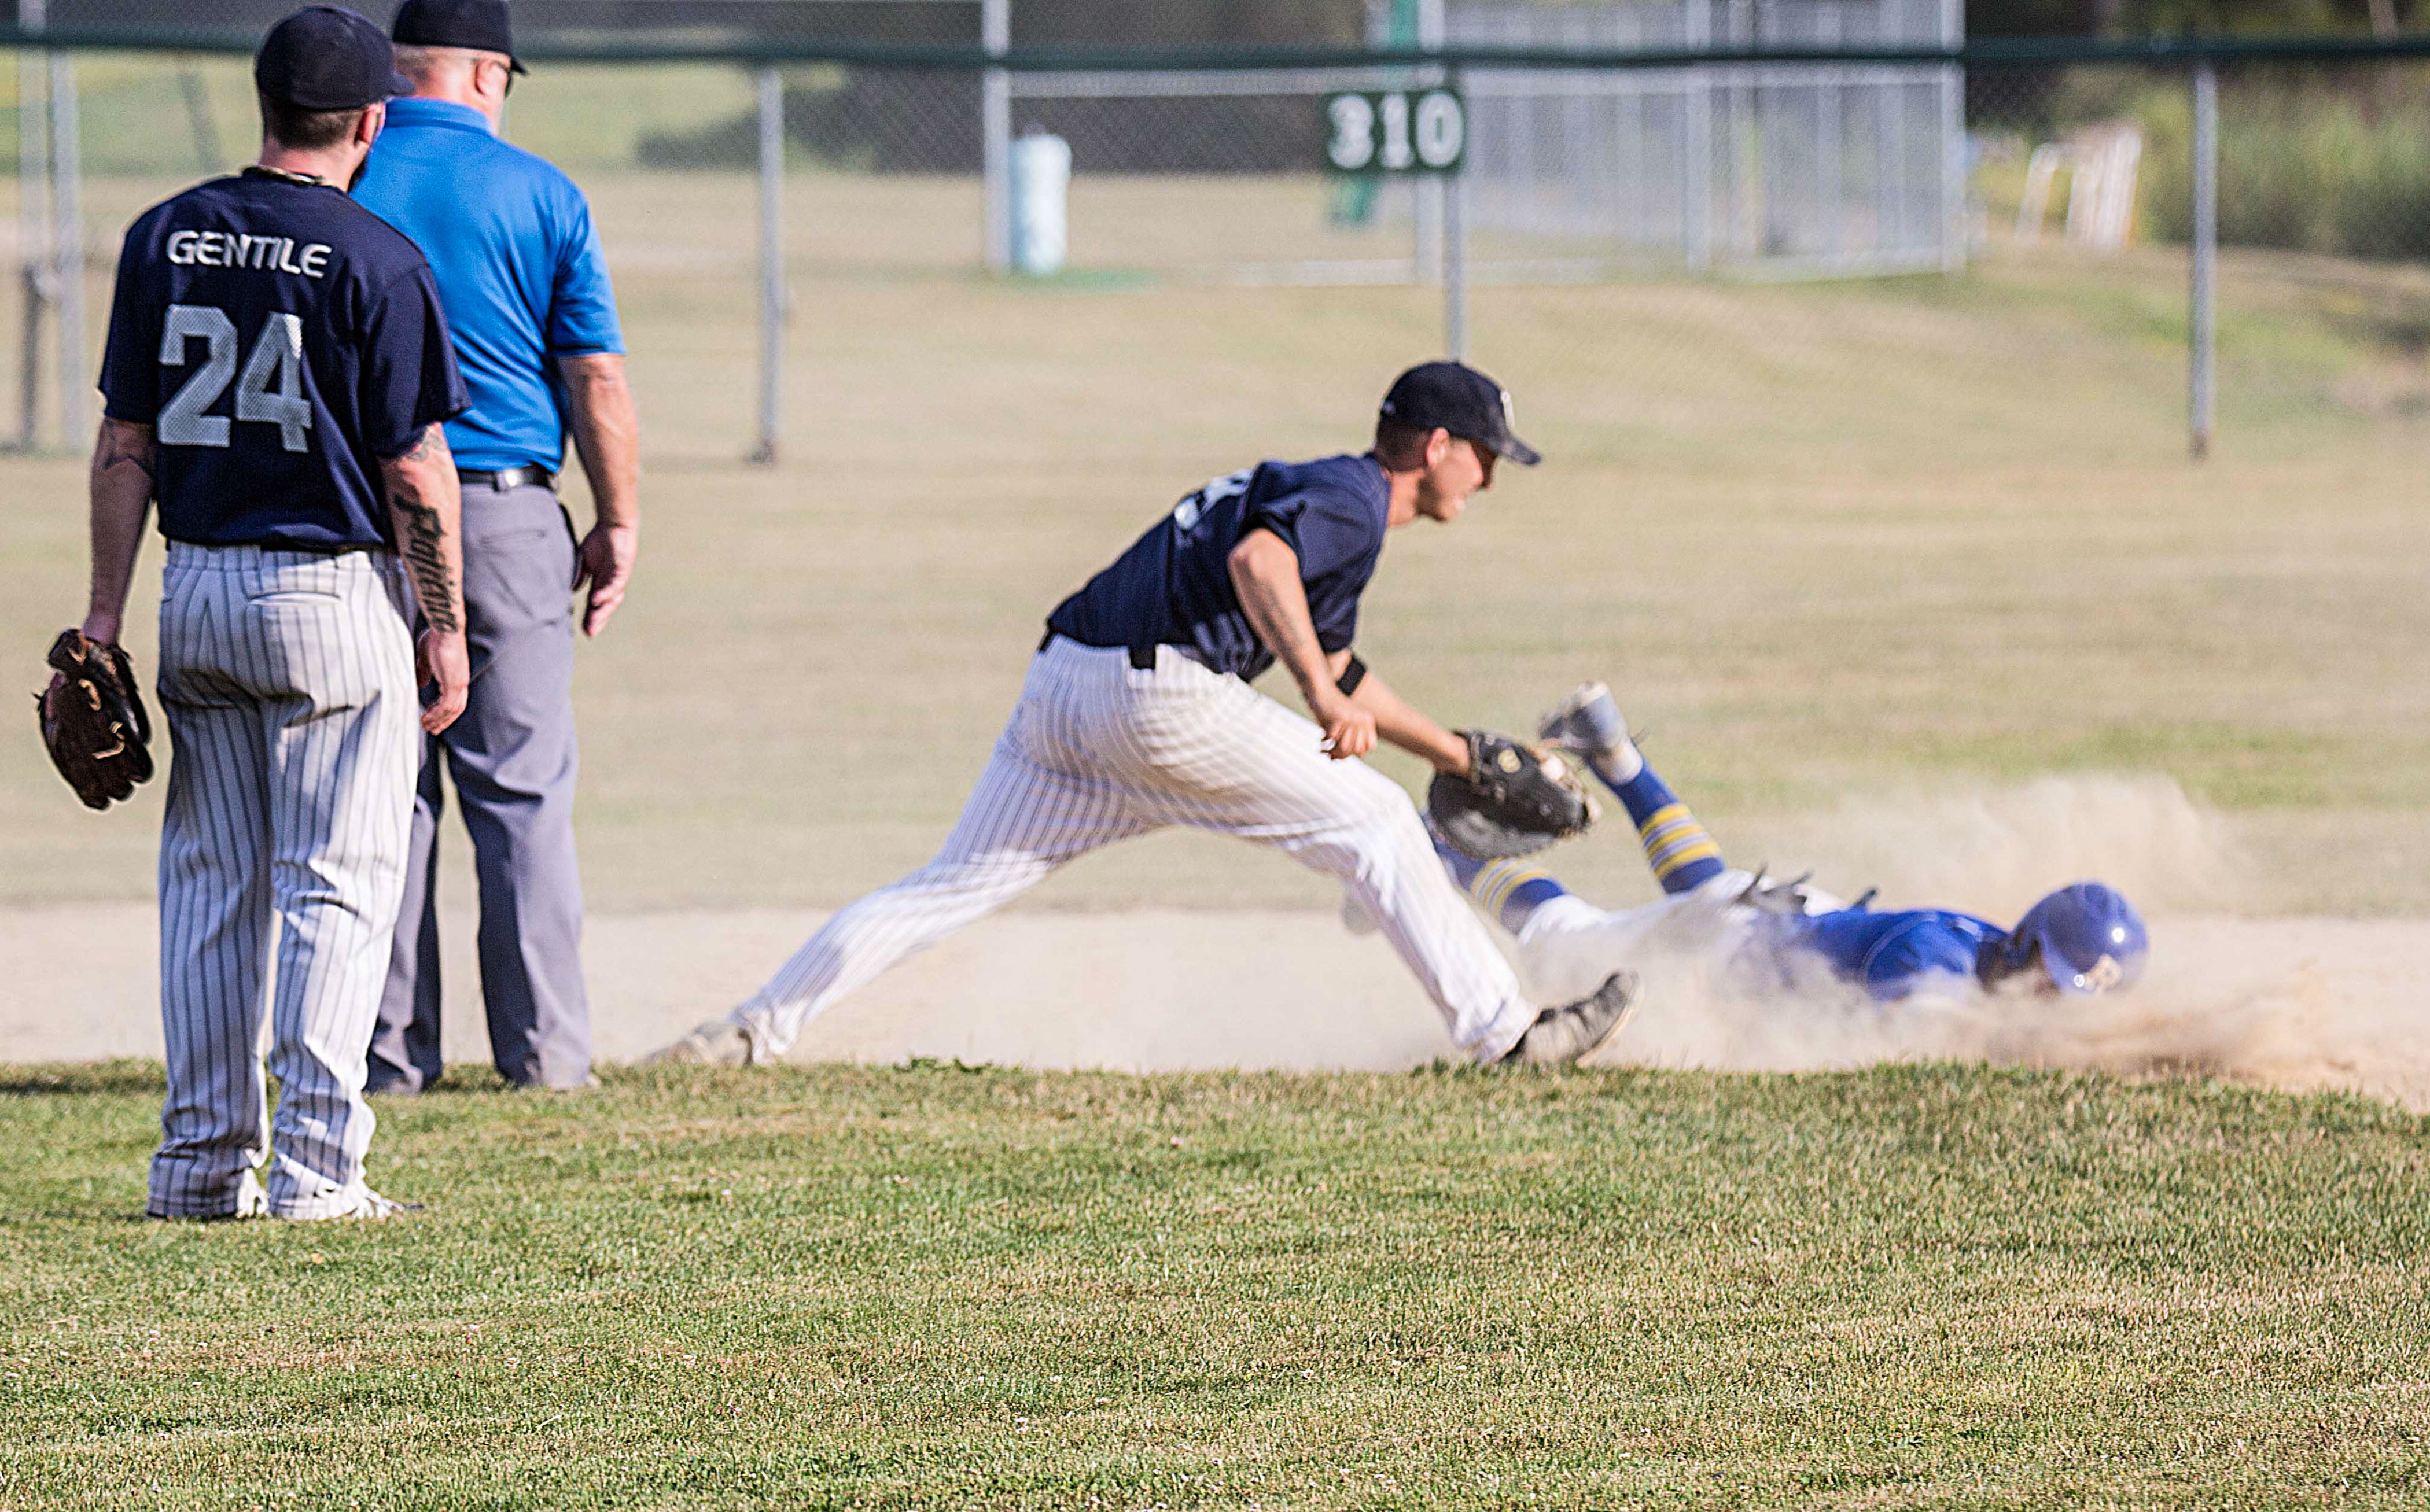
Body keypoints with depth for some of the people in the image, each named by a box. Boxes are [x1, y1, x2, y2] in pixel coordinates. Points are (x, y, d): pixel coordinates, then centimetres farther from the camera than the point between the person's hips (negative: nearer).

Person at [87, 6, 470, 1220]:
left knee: (209, 882, 12)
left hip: (196, 594, 5)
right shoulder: (375, 259, -11)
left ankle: (202, 1158, 12)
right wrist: (446, 628, -2)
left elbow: (124, 445, 4)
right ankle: (313, 1163, -4)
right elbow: (415, 471, -11)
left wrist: (103, 621, 7)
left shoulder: (163, 241, 3)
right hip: (338, 596, -5)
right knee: (335, 888, 0)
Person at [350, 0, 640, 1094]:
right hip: (509, 519, -1)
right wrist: (619, 522, 9)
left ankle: (390, 1048, 4)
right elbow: (596, 379, 0)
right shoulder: (541, 196, 0)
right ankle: (543, 1046, 5)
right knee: (523, 796, 5)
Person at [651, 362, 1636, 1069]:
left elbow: (1334, 665, 41)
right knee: (1374, 825, 2)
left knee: (954, 886, 5)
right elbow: (1257, 559, -22)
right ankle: (1501, 1031, 5)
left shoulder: (1320, 494, 30)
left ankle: (758, 1028, -6)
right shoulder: (1352, 499, -1)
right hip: (1159, 692, -9)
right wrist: (1322, 697, -24)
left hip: (1060, 686, 9)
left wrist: (1456, 753, 46)